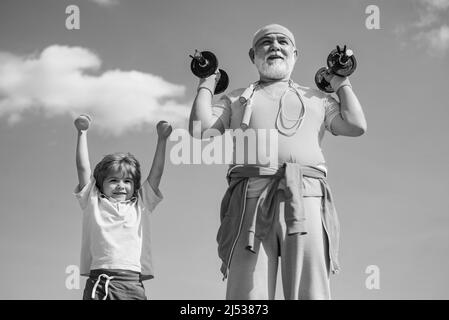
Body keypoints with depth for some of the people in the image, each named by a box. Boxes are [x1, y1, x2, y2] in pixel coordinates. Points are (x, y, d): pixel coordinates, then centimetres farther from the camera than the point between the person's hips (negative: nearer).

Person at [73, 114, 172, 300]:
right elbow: (83, 168, 13)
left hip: (132, 283, 1)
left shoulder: (139, 206, 19)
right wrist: (82, 132, 13)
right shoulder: (94, 203, 16)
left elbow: (156, 173, 17)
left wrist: (162, 138, 14)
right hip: (97, 281, -1)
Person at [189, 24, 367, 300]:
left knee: (310, 293, -14)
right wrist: (206, 86, 24)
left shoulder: (317, 99, 30)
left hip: (306, 196, 0)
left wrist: (342, 84, 26)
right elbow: (200, 129, 13)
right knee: (248, 297, -13)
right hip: (250, 198, 0)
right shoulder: (235, 99, 29)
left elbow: (356, 126, 16)